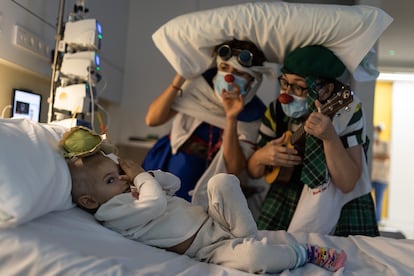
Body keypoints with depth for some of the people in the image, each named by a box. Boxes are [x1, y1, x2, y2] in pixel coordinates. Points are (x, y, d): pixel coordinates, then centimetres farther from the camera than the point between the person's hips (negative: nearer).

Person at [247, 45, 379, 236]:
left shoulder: (346, 110, -19)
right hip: (286, 199, 2)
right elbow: (254, 171, 2)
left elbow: (348, 183, -23)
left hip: (339, 208, -2)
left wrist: (330, 137, -36)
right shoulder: (277, 110, -9)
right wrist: (261, 156, -20)